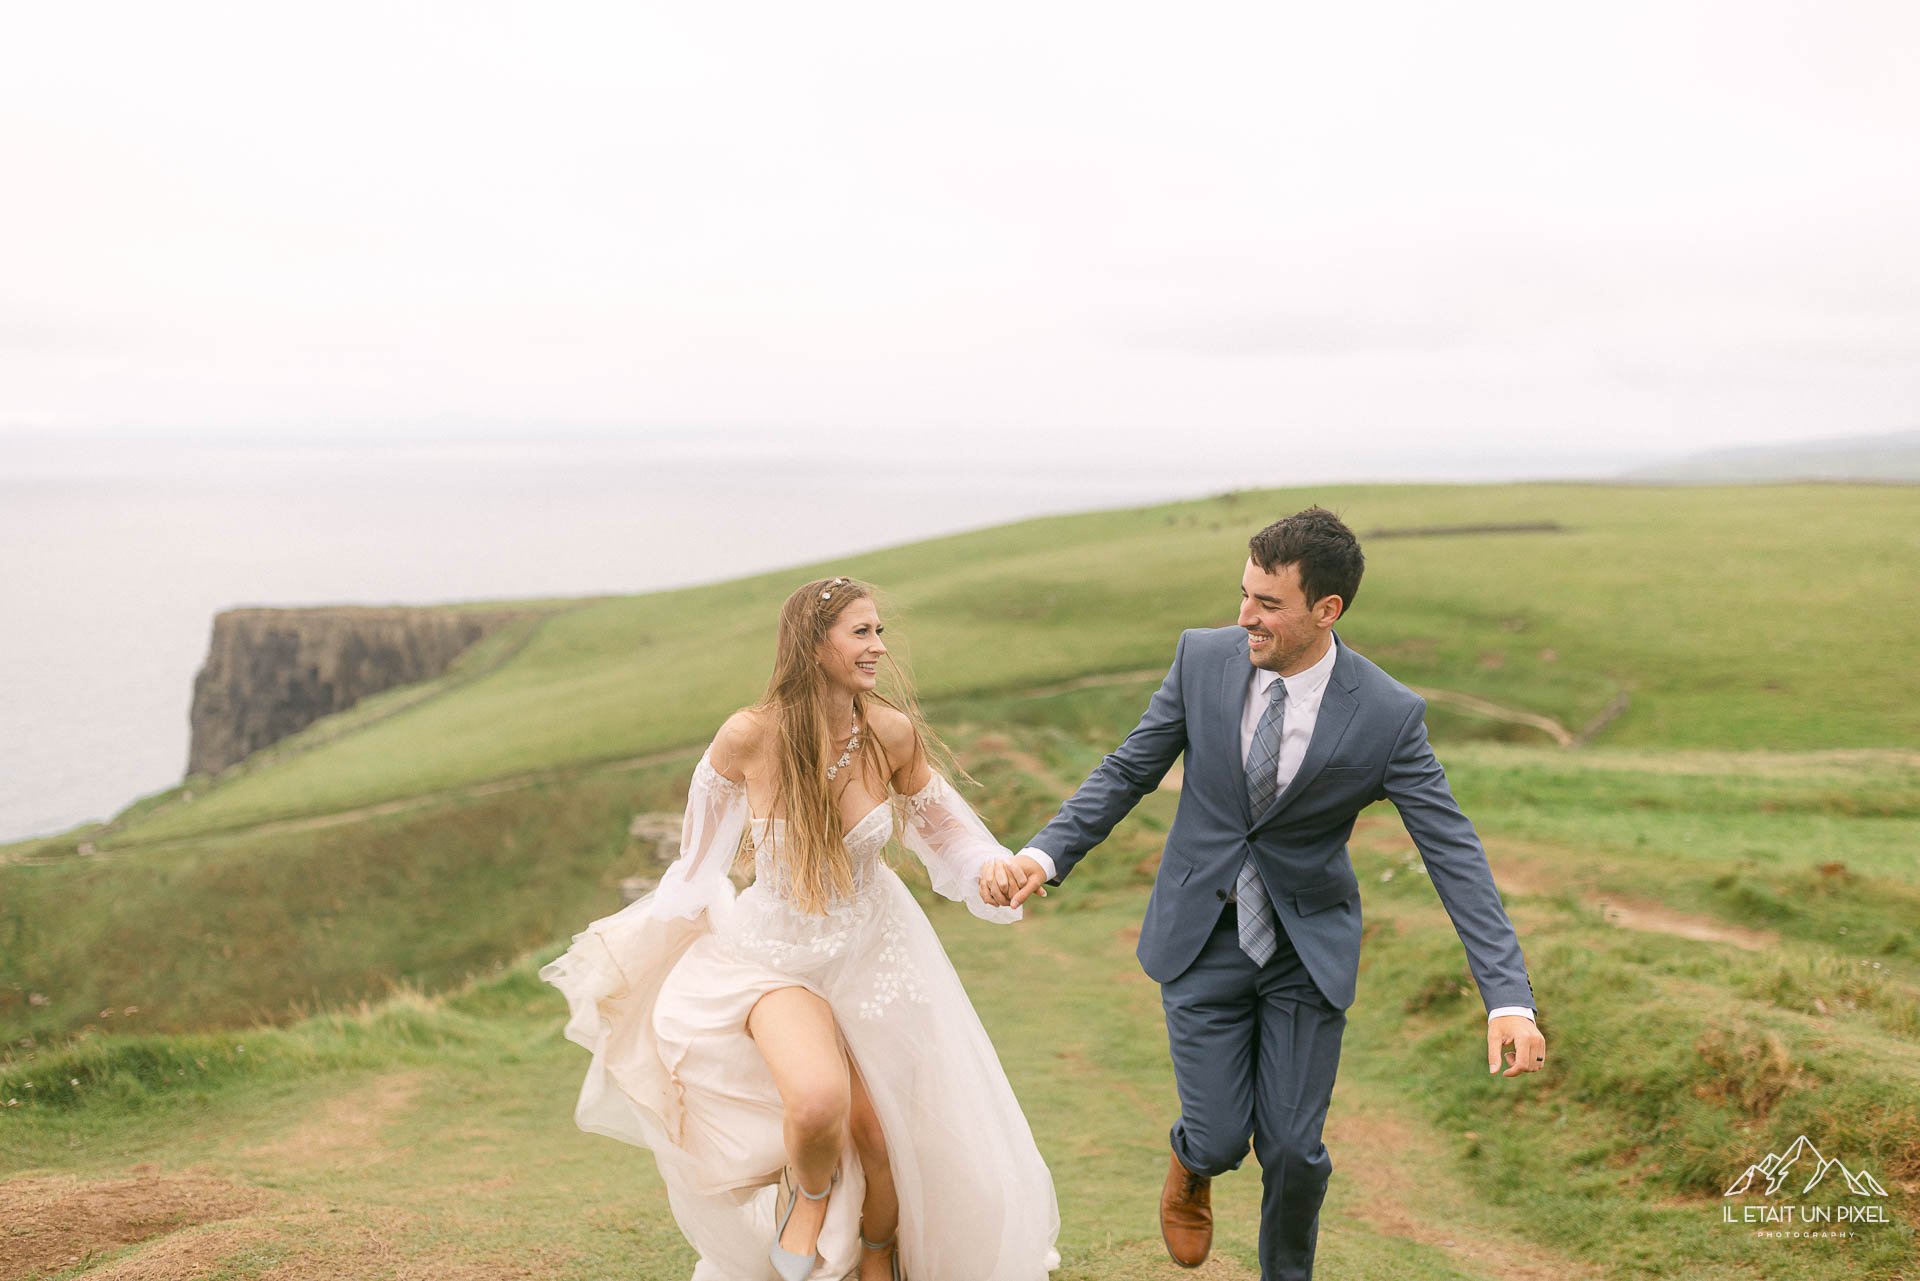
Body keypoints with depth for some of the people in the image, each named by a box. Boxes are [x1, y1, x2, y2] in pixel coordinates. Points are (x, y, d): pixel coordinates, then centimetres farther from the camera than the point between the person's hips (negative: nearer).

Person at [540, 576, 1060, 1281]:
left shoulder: (891, 732, -16)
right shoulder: (750, 735, -21)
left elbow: (940, 824, 2)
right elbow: (712, 806, 2)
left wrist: (988, 868, -18)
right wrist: (681, 903, 15)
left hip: (871, 949, 2)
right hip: (777, 953, -2)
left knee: (880, 1137, 9)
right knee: (818, 1100, -30)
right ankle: (809, 1193, 8)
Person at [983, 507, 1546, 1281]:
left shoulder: (1388, 716, -18)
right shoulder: (1204, 658, -12)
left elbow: (1454, 854, -16)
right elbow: (1129, 770, -2)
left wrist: (1508, 999, -23)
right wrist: (1045, 853, -14)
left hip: (1309, 946, -1)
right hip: (1202, 937, 1)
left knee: (1292, 1148, 2)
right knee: (1220, 1139, -1)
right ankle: (1193, 1164, 39)